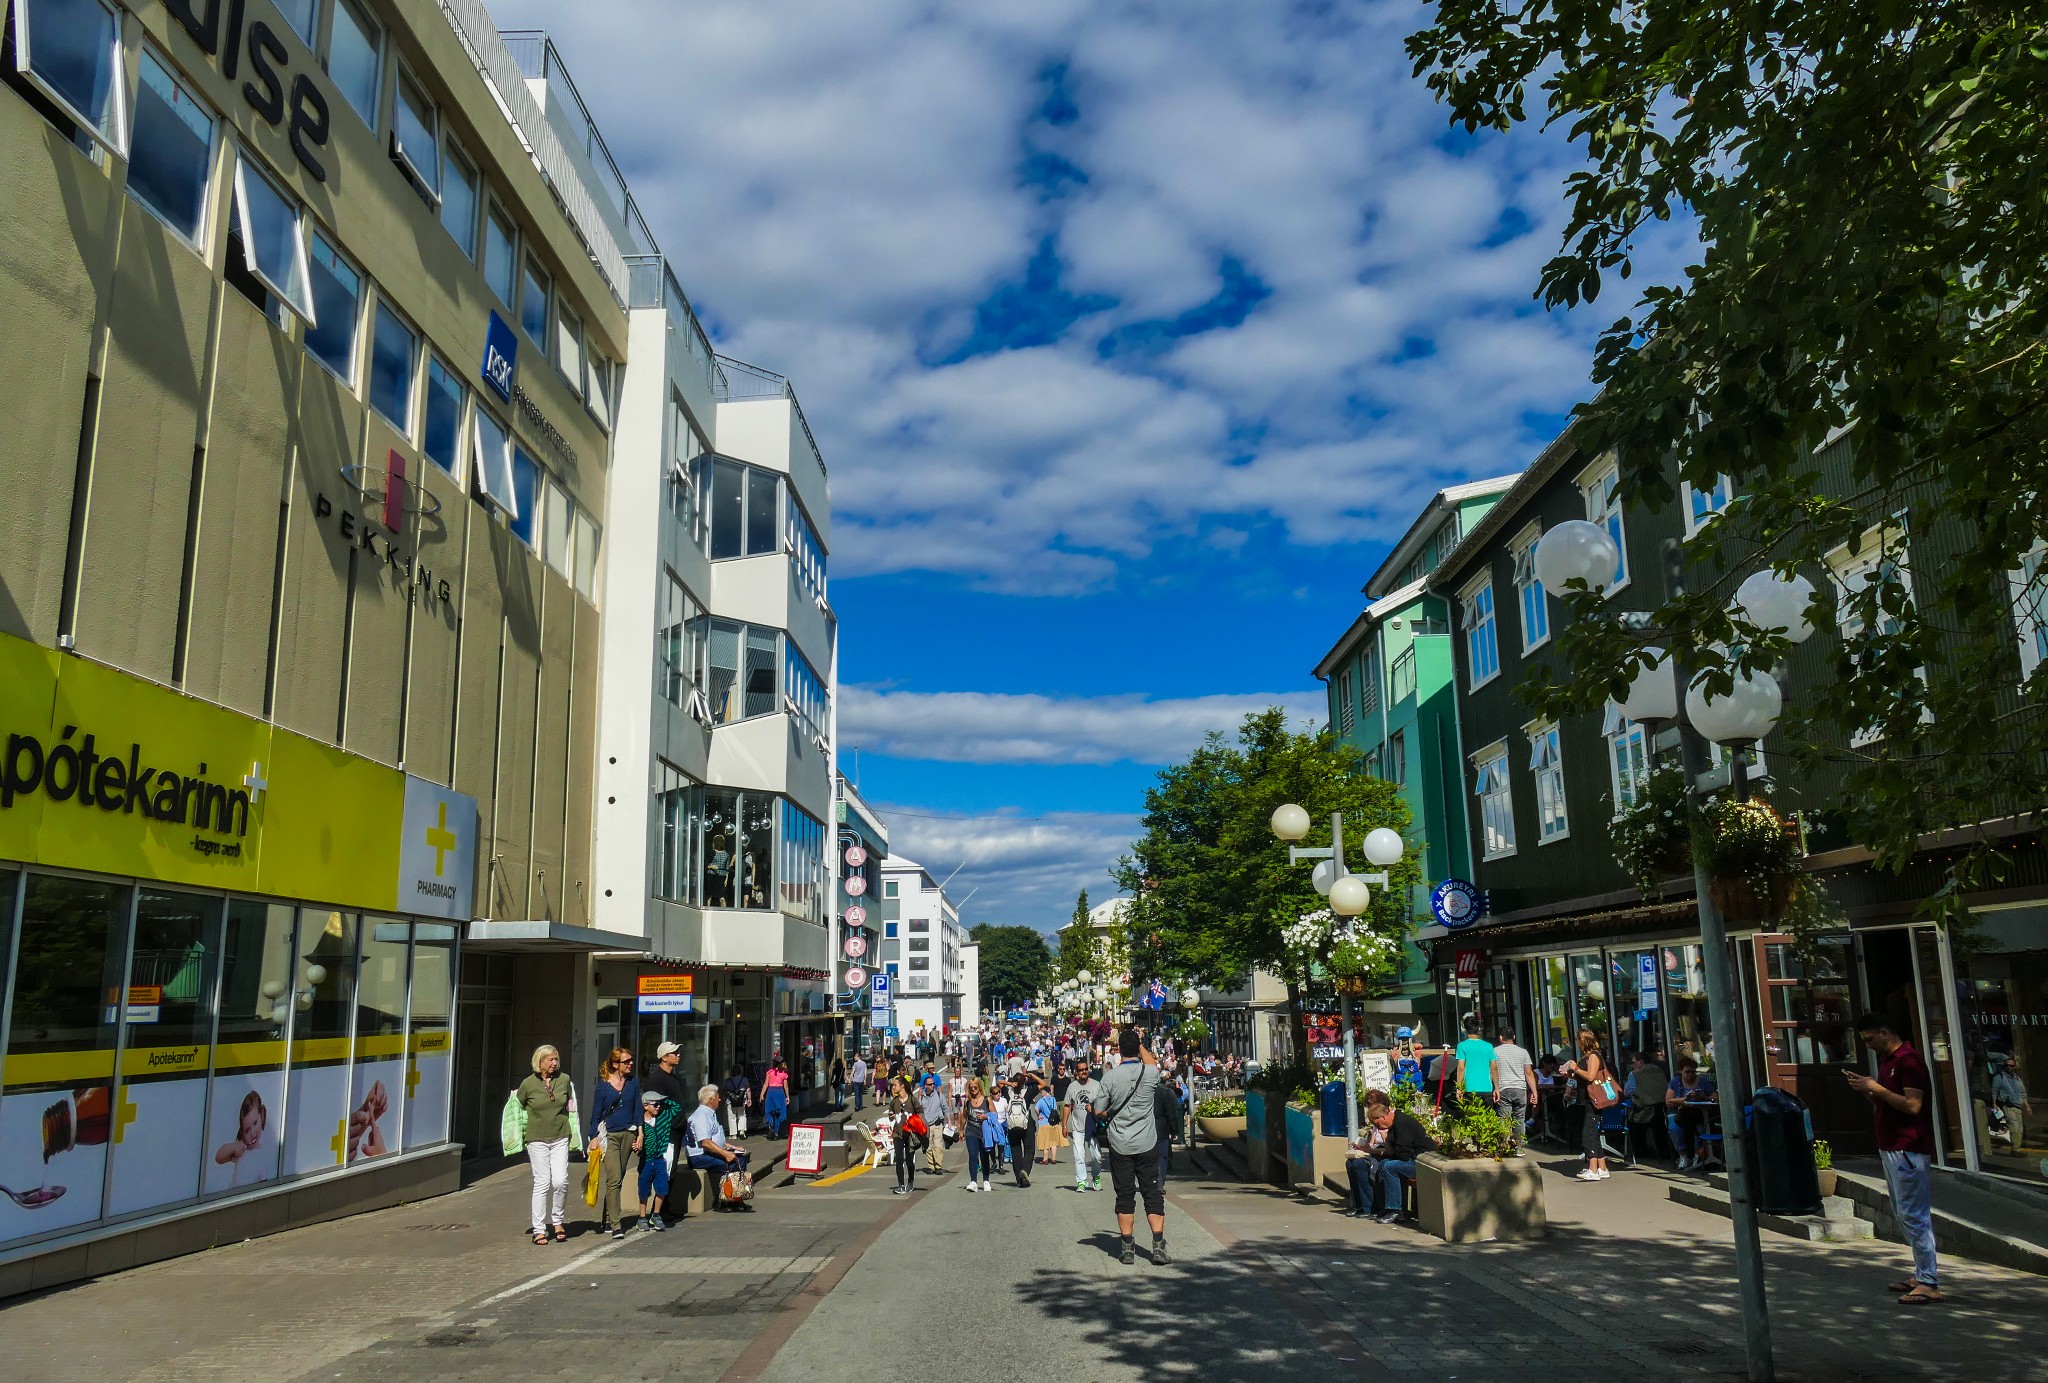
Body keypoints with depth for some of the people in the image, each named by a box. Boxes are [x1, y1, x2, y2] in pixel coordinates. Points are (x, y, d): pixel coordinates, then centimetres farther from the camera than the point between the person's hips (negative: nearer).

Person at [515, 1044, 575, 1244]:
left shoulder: (564, 1080, 3)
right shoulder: (528, 1084, -4)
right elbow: (518, 1108, 11)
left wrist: (572, 1132, 16)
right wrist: (523, 1132, 11)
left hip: (560, 1138, 2)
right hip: (537, 1139, -2)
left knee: (561, 1181, -6)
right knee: (542, 1183, -3)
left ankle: (557, 1221, 16)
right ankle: (539, 1230, 7)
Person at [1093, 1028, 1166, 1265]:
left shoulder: (1110, 1077, -10)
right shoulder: (1151, 1073, -7)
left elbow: (1098, 1111, -3)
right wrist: (1139, 1044, 28)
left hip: (1120, 1145, 0)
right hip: (1147, 1144, 1)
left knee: (1125, 1196, 7)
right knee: (1152, 1194, 7)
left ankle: (1127, 1249, 9)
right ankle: (1158, 1245, 1)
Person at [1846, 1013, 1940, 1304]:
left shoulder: (1908, 1061, -15)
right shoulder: (1885, 1060, 15)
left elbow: (1912, 1105, -22)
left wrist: (1876, 1088, -21)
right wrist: (1866, 1090, 3)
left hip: (1908, 1149, -10)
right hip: (1890, 1147, 10)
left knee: (1914, 1215, -9)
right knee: (1904, 1214, 14)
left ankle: (1930, 1285, -5)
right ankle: (1921, 1276, 21)